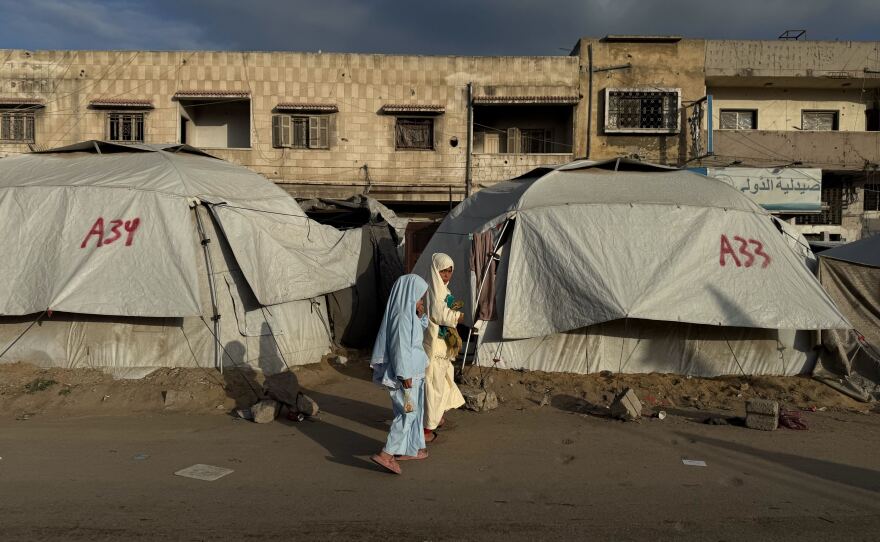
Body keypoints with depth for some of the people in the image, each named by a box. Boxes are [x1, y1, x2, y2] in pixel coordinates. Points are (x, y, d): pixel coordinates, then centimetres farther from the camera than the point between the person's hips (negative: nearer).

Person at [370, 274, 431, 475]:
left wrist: (420, 317, 6)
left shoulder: (408, 314, 8)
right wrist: (406, 375, -21)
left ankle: (411, 449, 31)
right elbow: (400, 348, -24)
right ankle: (386, 454, -2)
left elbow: (418, 333, 23)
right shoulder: (402, 317, -22)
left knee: (414, 411, 19)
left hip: (413, 372, 10)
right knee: (407, 413, -4)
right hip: (406, 374, -10)